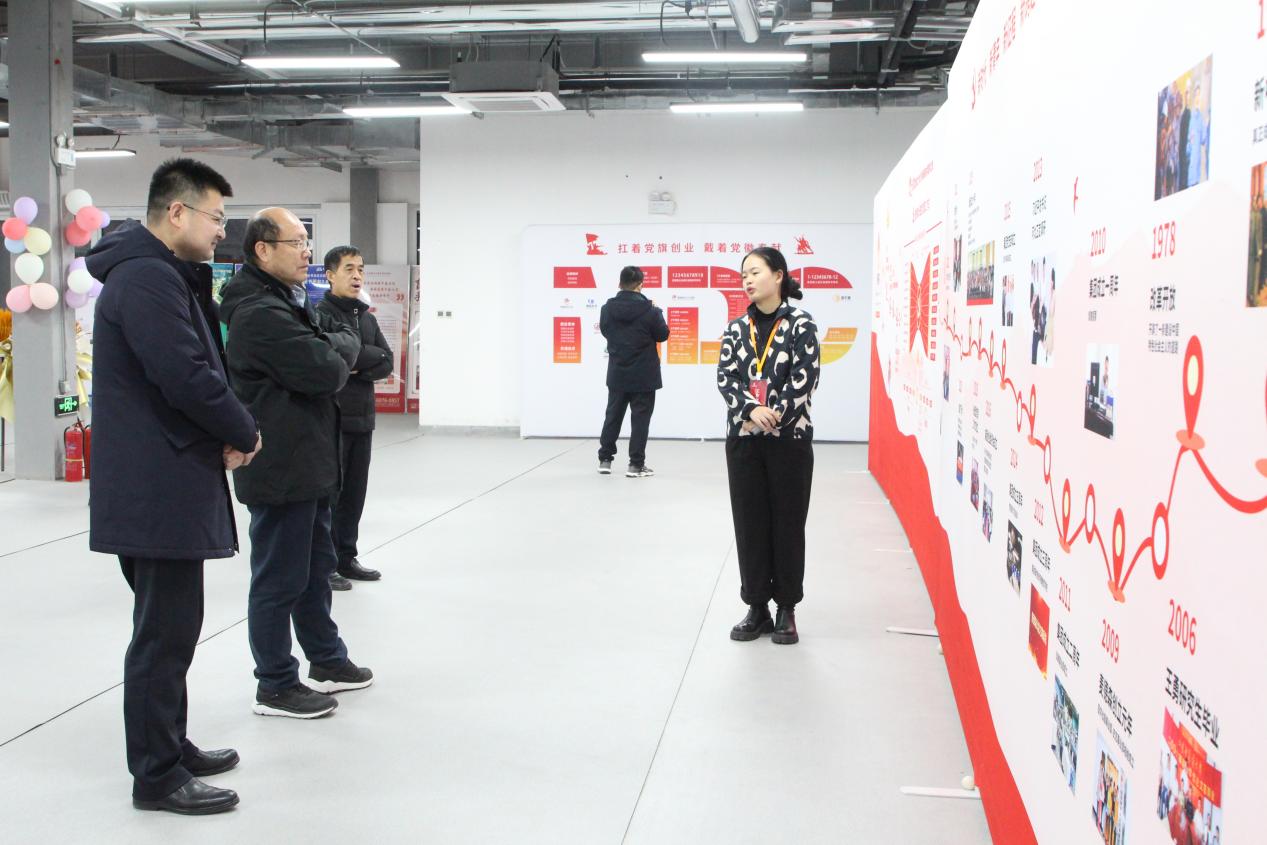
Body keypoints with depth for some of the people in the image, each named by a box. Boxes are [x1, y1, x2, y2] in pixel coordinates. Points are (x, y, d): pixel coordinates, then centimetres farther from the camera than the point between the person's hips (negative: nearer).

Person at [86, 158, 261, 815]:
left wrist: (227, 431, 1)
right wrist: (244, 433, -10)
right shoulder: (148, 278, -18)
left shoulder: (162, 275, 16)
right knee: (164, 632, -2)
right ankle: (157, 776, 9)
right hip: (160, 488, -11)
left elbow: (202, 364, 17)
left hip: (158, 483, 11)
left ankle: (170, 747, 31)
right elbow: (187, 378, -25)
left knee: (169, 626, 18)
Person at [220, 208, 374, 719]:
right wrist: (344, 344, -4)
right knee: (280, 579, 0)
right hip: (280, 468, -11)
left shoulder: (285, 303, 15)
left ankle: (326, 661, 34)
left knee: (316, 567, 20)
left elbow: (335, 365, 16)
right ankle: (275, 686, 12)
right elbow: (326, 370, -22)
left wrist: (334, 345, -4)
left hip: (307, 462, 11)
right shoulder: (261, 313, -20)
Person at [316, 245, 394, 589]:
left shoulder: (366, 316, 15)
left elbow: (386, 364, 7)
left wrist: (360, 369, -10)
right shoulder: (321, 314, -8)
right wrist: (374, 355, -7)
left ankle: (346, 557, 22)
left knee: (355, 492, 12)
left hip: (363, 417, 7)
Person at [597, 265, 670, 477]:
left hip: (617, 374, 4)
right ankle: (636, 464, 2)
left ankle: (605, 459, 20)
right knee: (640, 419, 2)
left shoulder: (607, 308, -4)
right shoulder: (649, 310, -14)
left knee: (613, 416, 16)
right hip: (644, 376, -4)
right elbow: (663, 335, -2)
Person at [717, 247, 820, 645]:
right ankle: (757, 608, 16)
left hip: (790, 438, -3)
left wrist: (772, 415, -16)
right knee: (749, 523, 6)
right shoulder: (736, 328, 8)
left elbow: (804, 379, -9)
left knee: (787, 523, 4)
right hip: (742, 438, 3)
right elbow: (725, 376, -1)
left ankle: (786, 610, 15)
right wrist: (751, 411, -17)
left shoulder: (801, 325, -2)